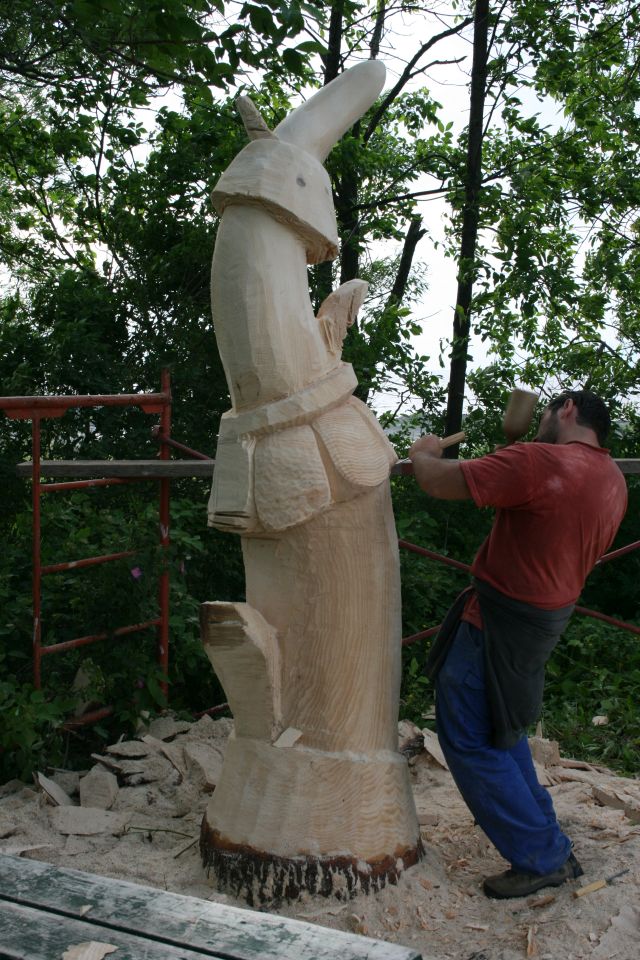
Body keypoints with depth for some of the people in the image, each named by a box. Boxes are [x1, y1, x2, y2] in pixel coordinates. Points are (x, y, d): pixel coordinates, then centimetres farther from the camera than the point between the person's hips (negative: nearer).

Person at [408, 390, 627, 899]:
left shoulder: (537, 462, -24)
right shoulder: (613, 481, 5)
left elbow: (438, 482, -24)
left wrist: (423, 454, 1)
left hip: (499, 622, -9)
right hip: (548, 614, 9)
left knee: (470, 740, 2)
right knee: (501, 728, 26)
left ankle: (543, 858, 10)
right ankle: (543, 832, 36)